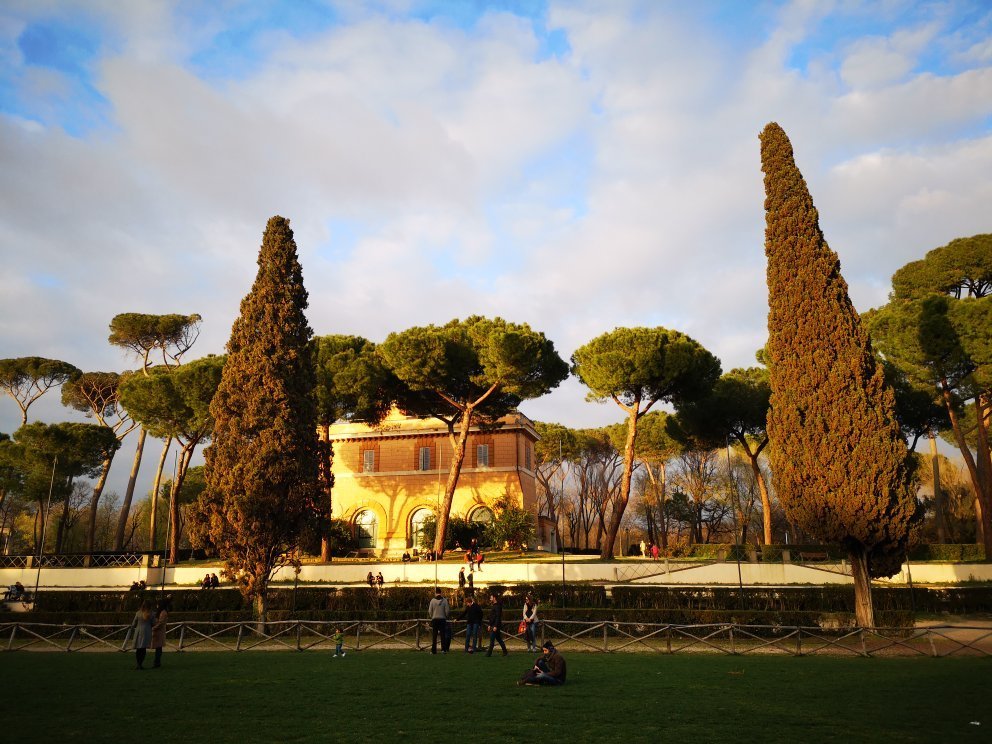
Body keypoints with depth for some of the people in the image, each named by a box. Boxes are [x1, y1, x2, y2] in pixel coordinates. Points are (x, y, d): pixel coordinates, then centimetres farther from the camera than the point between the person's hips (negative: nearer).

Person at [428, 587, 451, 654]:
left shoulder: (432, 600, -6)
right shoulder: (444, 600, -6)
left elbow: (430, 611, -2)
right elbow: (447, 611, -4)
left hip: (434, 619, 0)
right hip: (442, 619, 0)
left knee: (434, 636, 7)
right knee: (443, 635, 5)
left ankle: (433, 650, 7)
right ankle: (444, 649, 0)